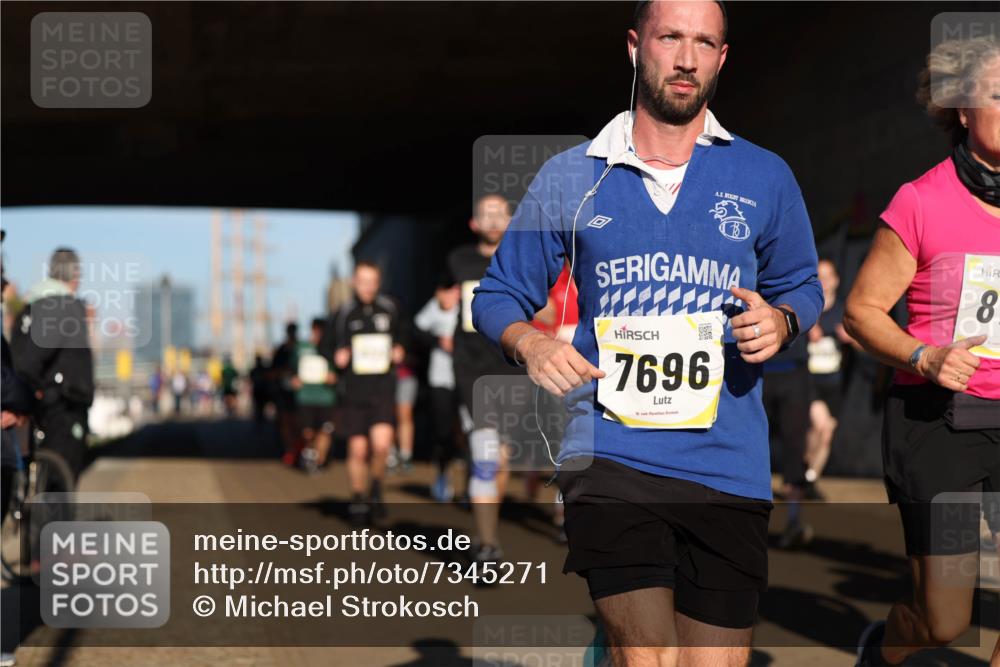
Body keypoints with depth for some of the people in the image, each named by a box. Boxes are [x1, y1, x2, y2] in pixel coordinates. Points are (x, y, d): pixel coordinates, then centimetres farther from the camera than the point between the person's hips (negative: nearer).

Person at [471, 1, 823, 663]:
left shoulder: (765, 177, 10)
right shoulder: (570, 176, 8)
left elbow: (802, 285, 23)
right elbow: (499, 295, 14)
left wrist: (781, 322, -1)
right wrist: (530, 344, -8)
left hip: (729, 466, 2)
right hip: (609, 454, -2)